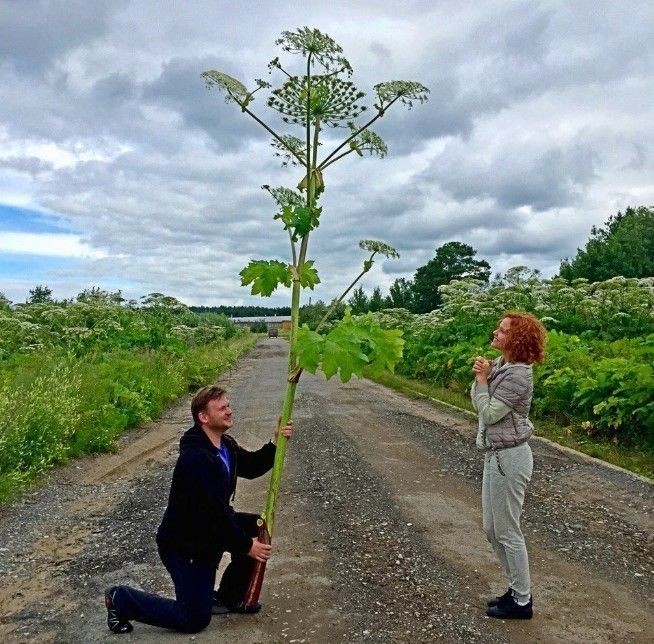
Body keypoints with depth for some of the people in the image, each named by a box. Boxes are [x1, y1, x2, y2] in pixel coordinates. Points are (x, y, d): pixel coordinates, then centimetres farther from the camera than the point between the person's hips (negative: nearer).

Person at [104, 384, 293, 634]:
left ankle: (228, 597, 16)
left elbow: (251, 467, 10)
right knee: (196, 619, 0)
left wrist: (275, 443, -8)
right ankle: (121, 599, 13)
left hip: (209, 529, 9)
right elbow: (214, 512, -30)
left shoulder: (225, 445, -3)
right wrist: (246, 546, -20)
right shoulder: (196, 458, -32)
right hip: (181, 542, -9)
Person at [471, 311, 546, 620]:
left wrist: (482, 378, -13)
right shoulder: (500, 364, 7)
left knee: (507, 532, 4)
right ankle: (517, 589, 33)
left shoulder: (517, 375, -20)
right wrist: (481, 376, -7)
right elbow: (477, 402, 8)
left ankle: (522, 602, 20)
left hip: (509, 457, -10)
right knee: (492, 529, 18)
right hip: (496, 455, 10)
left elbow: (488, 414, -19)